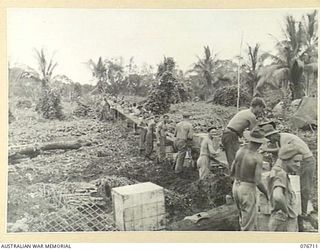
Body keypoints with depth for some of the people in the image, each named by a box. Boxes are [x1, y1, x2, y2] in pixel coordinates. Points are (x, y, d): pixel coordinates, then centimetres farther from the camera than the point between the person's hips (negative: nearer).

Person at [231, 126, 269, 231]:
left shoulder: (240, 151, -1)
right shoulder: (258, 158, -20)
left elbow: (232, 172, 6)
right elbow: (258, 182, -21)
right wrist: (267, 193, -2)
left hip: (236, 187, 7)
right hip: (247, 190, -6)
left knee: (244, 216, 25)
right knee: (248, 224, 6)